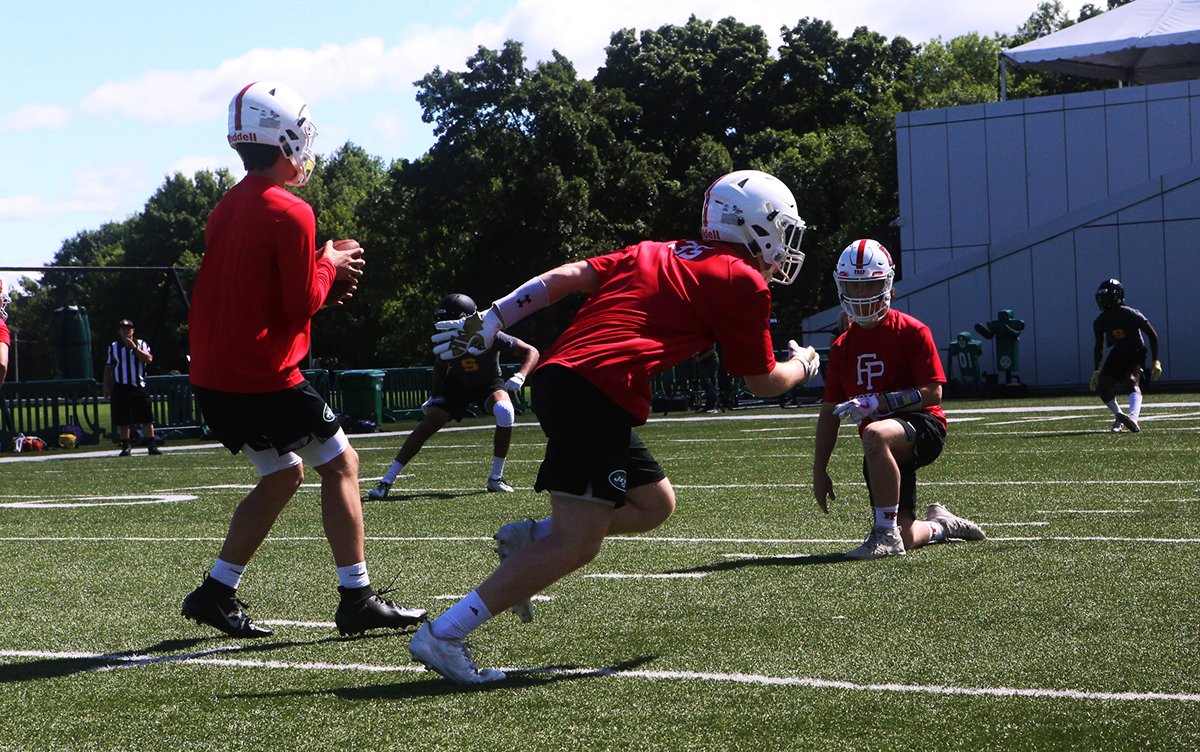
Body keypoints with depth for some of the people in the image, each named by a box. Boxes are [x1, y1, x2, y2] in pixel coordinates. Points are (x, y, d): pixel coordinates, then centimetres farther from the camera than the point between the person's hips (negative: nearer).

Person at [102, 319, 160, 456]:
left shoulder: (141, 344, 8)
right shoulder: (113, 347, 11)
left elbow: (149, 359, -9)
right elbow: (108, 368, 14)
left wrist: (134, 348, -13)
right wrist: (106, 387, 8)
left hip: (139, 387, -1)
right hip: (120, 387, 1)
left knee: (147, 419, -4)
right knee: (123, 421, 1)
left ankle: (151, 446, 0)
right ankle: (125, 447, 9)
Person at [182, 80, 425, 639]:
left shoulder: (226, 209, 12)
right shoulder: (289, 213, -14)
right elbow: (302, 305, -13)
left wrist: (323, 274, 11)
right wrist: (329, 265, 4)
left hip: (213, 376, 8)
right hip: (263, 376, -8)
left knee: (282, 476, 20)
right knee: (340, 465, 4)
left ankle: (216, 593, 16)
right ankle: (357, 599, 3)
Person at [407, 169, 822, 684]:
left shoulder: (656, 253, 25)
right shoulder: (742, 282, 5)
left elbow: (565, 278, 16)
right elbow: (764, 383, 14)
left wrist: (489, 322, 14)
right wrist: (803, 364, 35)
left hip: (557, 374, 9)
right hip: (597, 394, -9)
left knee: (655, 504, 21)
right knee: (577, 543, -9)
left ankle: (529, 539, 12)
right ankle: (443, 636, -12)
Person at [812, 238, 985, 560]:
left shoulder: (911, 332, -7)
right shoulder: (842, 347, 11)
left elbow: (933, 393, -13)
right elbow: (830, 412, 13)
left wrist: (878, 402, -24)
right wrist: (819, 471, 8)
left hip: (922, 425, -6)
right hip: (885, 448, 6)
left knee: (875, 435, -41)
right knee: (905, 539, 1)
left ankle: (885, 532, -31)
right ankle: (940, 525, 37)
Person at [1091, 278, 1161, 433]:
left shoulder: (1131, 315, -21)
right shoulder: (1100, 321, -6)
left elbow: (1152, 335, -13)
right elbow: (1099, 347, 9)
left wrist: (1156, 361, -16)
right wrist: (1096, 371, 3)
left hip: (1136, 353, -5)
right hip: (1117, 354, 5)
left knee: (1133, 381, -30)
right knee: (1103, 386, -10)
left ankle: (1134, 419, -47)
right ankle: (1119, 416, 12)